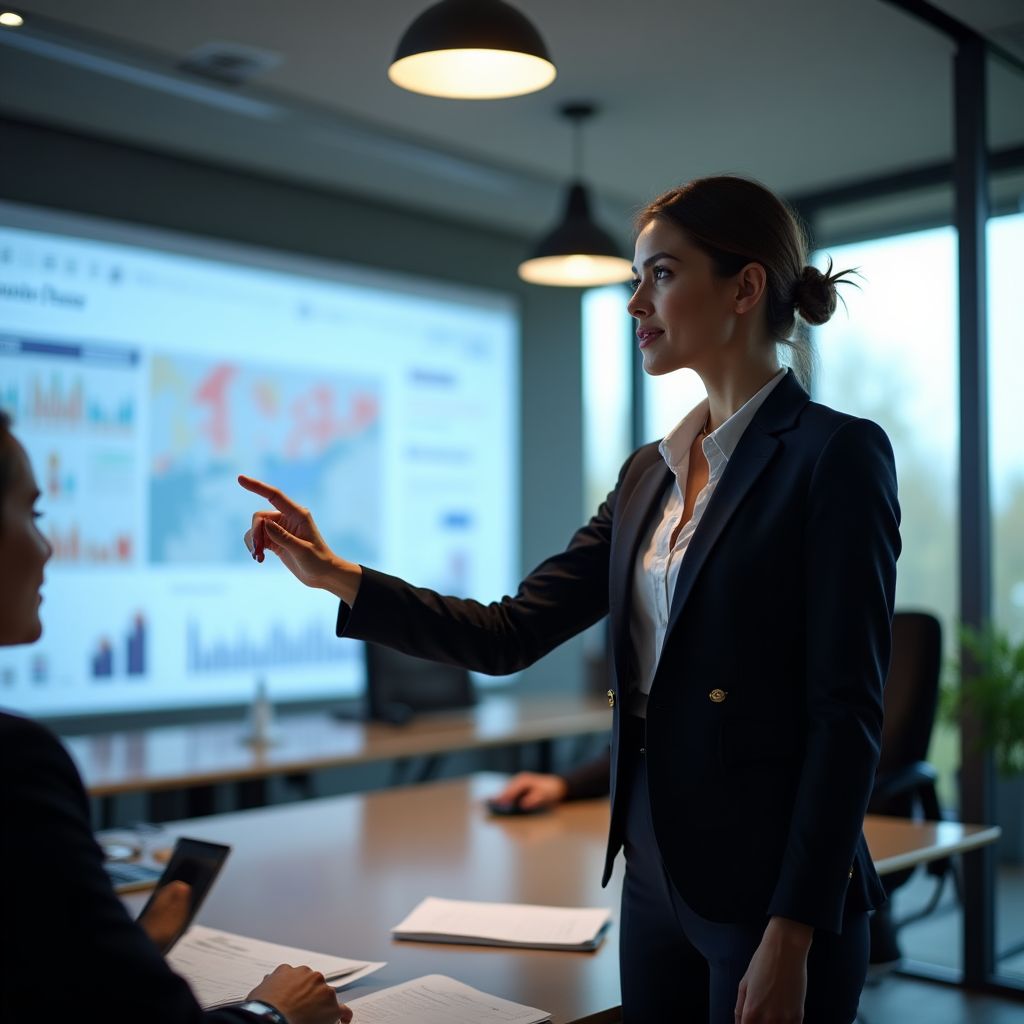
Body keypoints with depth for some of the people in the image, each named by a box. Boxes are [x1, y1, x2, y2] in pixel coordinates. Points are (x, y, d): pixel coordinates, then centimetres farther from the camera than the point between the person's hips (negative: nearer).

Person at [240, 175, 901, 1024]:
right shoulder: (651, 473, 9)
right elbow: (511, 635, 4)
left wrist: (792, 935, -18)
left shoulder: (836, 454, -12)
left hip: (772, 891, -7)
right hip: (656, 880, 7)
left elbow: (847, 715, -16)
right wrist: (333, 574, -2)